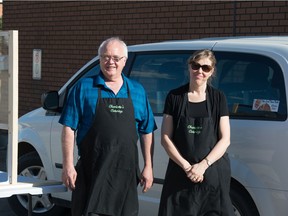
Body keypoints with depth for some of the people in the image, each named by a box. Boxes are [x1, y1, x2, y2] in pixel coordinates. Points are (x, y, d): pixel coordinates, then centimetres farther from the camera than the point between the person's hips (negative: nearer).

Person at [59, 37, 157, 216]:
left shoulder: (137, 91, 10)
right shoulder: (84, 87, 1)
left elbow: (146, 132, 12)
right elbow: (69, 129, -1)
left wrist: (148, 167, 6)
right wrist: (68, 166, -7)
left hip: (126, 173, 3)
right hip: (92, 172, -3)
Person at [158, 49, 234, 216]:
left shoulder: (218, 98, 3)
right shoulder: (175, 97, 2)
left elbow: (225, 139, -1)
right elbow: (165, 138, 0)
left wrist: (203, 165, -13)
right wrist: (186, 166, -10)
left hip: (213, 174, 0)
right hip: (180, 174, 0)